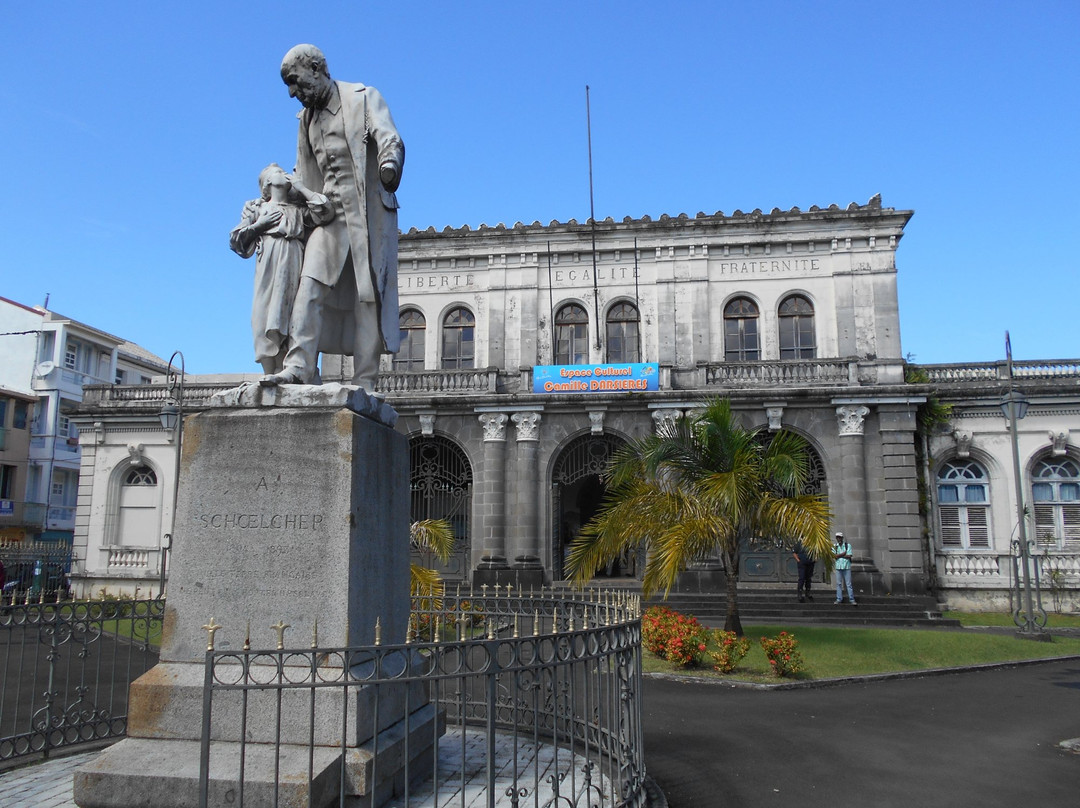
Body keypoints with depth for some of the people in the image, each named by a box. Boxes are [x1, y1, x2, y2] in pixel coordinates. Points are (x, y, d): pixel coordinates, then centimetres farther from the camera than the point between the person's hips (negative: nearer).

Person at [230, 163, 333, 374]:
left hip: (293, 263, 0)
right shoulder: (257, 207, 22)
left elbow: (326, 212, 4)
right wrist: (258, 225, 1)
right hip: (268, 263, 0)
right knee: (265, 315, -11)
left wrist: (300, 187, 11)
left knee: (284, 317, -9)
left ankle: (282, 373, -15)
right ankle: (269, 375, -10)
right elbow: (235, 240, 16)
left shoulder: (298, 209, 23)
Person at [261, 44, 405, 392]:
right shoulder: (307, 118, 22)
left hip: (370, 209, -5)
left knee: (369, 295, -8)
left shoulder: (364, 97, 5)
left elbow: (389, 138, -13)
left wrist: (389, 165, -34)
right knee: (310, 285, -13)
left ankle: (364, 382, -10)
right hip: (330, 212, 5)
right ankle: (299, 366, -19)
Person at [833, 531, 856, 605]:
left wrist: (839, 555, -7)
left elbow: (849, 556, -9)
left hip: (846, 567, -2)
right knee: (839, 584, 5)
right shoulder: (834, 546, 7)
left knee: (848, 584, -1)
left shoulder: (848, 545, 1)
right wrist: (844, 553, -9)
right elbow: (834, 556, -8)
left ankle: (852, 600, 2)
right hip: (838, 567, 2)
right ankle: (839, 599, 10)